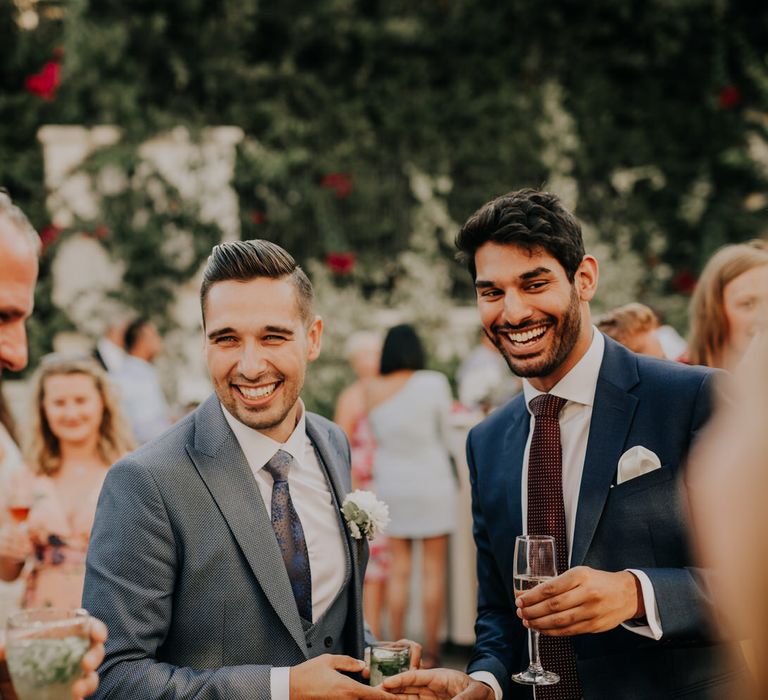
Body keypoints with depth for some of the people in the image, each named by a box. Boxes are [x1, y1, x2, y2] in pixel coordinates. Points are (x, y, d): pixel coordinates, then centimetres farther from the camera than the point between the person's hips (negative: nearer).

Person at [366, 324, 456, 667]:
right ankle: (430, 650, 8)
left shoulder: (373, 389, -4)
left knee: (399, 570, 9)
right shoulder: (434, 383, -14)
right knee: (434, 569, 6)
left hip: (391, 485, 3)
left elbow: (378, 436, 5)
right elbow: (445, 430, -3)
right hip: (431, 484, -3)